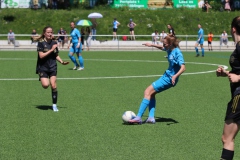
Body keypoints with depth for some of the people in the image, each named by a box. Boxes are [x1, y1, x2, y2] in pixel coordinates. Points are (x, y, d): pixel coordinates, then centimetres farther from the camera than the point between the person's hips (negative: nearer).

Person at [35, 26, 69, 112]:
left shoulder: (54, 42, 5)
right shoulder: (41, 43, -9)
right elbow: (41, 56, -17)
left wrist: (62, 62, -1)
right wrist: (51, 50, -20)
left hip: (52, 67, 3)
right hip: (43, 67, -3)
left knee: (53, 86, -6)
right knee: (45, 85, -19)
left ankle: (54, 105, 7)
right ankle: (42, 80, 20)